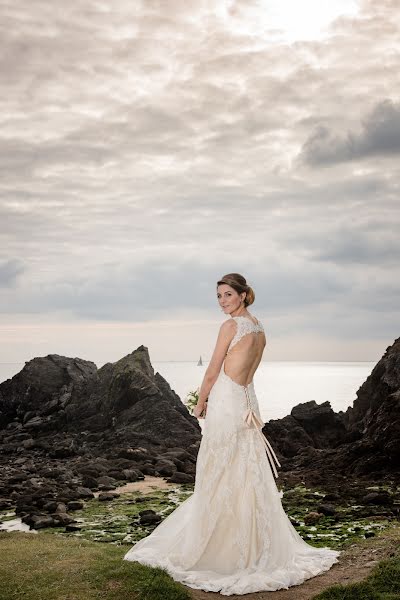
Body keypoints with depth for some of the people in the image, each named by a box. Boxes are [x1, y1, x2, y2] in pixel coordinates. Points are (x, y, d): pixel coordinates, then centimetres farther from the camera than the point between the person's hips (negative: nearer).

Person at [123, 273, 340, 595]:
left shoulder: (231, 325, -12)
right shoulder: (260, 329, 12)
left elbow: (213, 373, -8)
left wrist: (200, 404, 6)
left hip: (225, 403, -8)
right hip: (248, 402, 8)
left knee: (219, 478, 1)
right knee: (249, 474, 13)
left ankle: (219, 548, 9)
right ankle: (257, 544, 21)